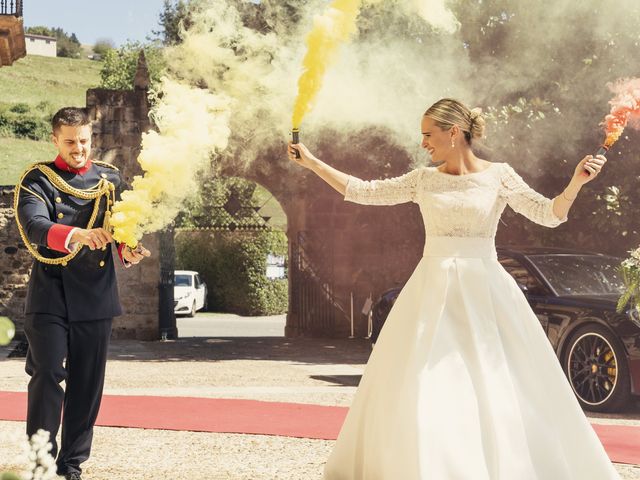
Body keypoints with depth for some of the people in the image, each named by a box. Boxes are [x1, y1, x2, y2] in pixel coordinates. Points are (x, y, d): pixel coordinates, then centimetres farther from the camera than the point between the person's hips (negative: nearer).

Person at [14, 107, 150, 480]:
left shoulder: (109, 179, 12)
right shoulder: (38, 179, 0)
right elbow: (33, 226, -18)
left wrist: (128, 250, -14)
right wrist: (78, 234, -36)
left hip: (96, 295, 3)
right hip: (50, 295, -3)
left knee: (88, 383, 6)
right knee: (47, 376, -8)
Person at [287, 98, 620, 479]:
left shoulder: (498, 175, -1)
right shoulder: (423, 180, 7)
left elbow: (549, 214, -7)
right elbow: (364, 192, 12)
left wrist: (577, 181, -24)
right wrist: (312, 163, 11)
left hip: (483, 290, -3)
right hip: (432, 289, 3)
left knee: (496, 385, -4)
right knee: (420, 385, 1)